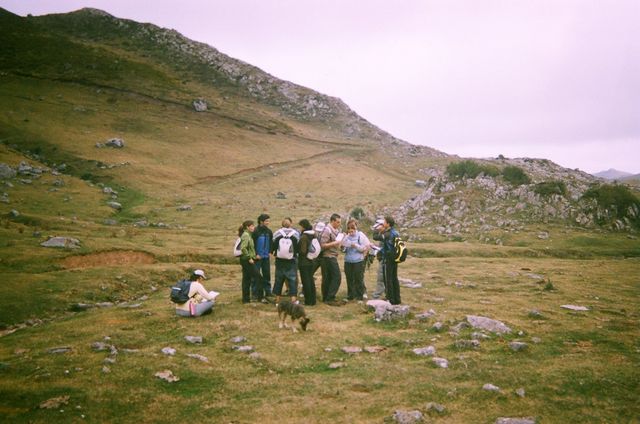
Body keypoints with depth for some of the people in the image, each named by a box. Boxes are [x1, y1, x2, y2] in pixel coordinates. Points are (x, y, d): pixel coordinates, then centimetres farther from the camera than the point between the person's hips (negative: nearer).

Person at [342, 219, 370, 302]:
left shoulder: (360, 235, -5)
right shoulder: (346, 236, 6)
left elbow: (365, 248, -7)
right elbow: (343, 246, 14)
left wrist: (355, 245, -17)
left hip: (358, 261, -4)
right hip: (348, 261, 4)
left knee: (359, 279, 2)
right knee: (349, 279, 11)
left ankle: (360, 296, 12)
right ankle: (350, 295, 23)